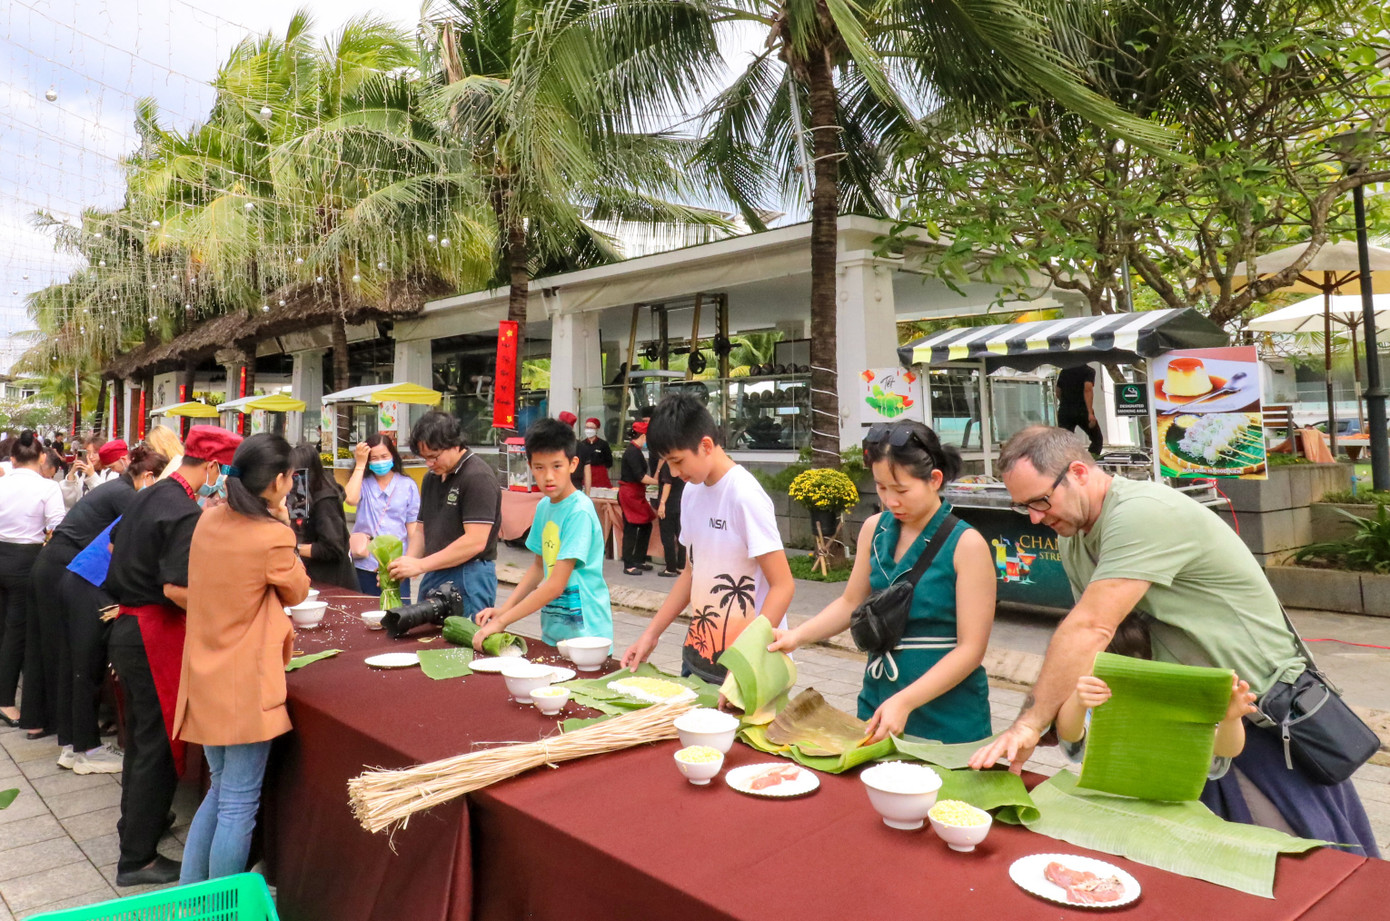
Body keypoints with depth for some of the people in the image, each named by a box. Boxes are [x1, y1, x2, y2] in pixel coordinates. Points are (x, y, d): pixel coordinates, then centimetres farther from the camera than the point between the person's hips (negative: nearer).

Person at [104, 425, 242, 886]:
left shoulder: (149, 495, 8)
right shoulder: (186, 514, -22)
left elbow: (115, 544, 24)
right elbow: (177, 589, -28)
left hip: (128, 625, 10)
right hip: (155, 636, -10)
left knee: (141, 734, 24)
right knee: (158, 744, 1)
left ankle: (135, 821, 41)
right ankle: (137, 858, 10)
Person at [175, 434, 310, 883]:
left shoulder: (209, 519, 2)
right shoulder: (273, 536, -20)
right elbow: (297, 592, -2)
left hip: (205, 675, 8)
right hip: (245, 683, -8)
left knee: (220, 790, 23)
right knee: (238, 806, 4)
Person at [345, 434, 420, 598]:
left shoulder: (408, 485, 2)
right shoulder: (364, 483, 5)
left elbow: (413, 525, 5)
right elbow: (351, 499, -18)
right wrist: (360, 465, -10)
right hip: (365, 564, 1)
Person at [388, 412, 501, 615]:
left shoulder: (478, 477, -14)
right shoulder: (432, 478, 15)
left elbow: (475, 541, -21)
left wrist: (420, 565, -17)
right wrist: (405, 565, 1)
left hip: (468, 580, -8)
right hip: (433, 577, 8)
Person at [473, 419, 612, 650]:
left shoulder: (579, 511, -19)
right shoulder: (543, 507, 5)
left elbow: (556, 585, -21)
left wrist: (502, 621, -17)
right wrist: (503, 608, 5)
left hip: (583, 631, -7)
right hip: (552, 630, 7)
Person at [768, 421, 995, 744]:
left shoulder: (966, 545, -15)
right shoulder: (875, 529, 0)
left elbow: (971, 648, -16)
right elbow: (851, 602, 11)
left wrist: (904, 702, -24)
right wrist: (797, 636, -5)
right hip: (877, 697, 5)